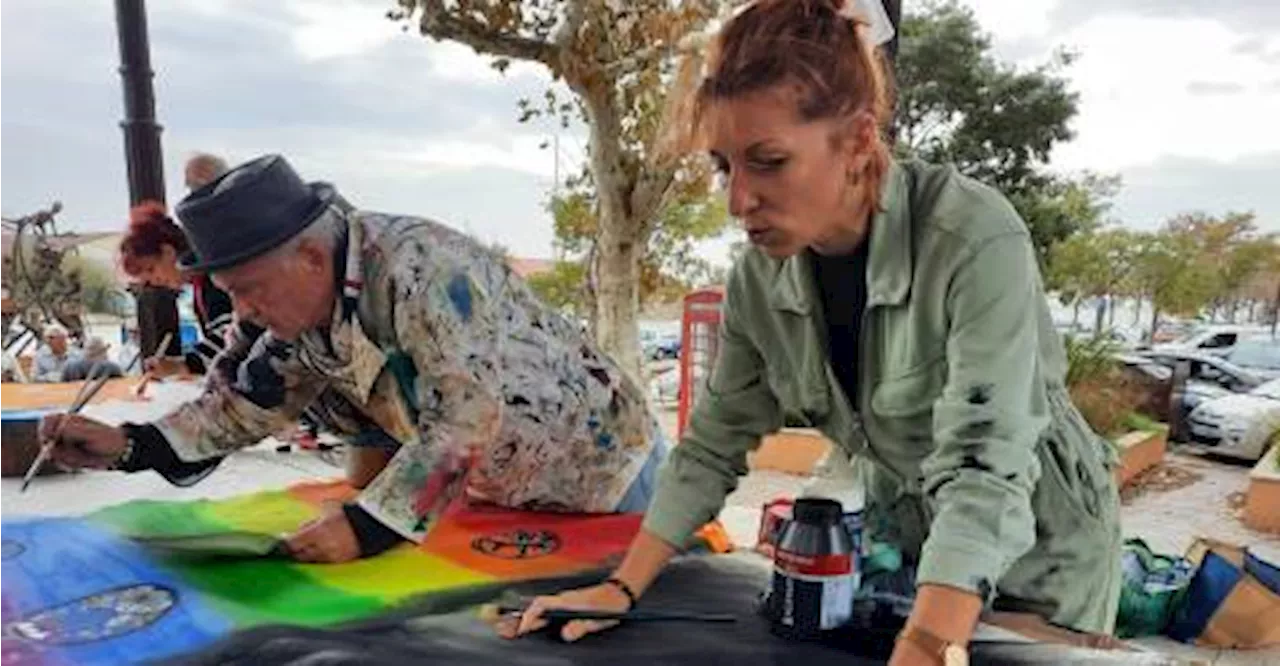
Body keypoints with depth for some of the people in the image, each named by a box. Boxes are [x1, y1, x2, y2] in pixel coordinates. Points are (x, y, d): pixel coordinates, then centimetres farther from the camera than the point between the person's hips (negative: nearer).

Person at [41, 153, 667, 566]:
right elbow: (248, 403, 4)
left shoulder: (423, 267, -32)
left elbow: (471, 419, -35)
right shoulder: (299, 312, -5)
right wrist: (128, 445, -8)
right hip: (501, 496, 7)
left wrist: (363, 526, -33)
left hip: (602, 470, -7)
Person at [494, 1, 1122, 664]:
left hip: (1038, 548, -4)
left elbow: (982, 469, -37)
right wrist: (622, 589, -12)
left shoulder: (975, 239, -31)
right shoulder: (759, 276, -14)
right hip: (901, 542, 4)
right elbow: (713, 443, -7)